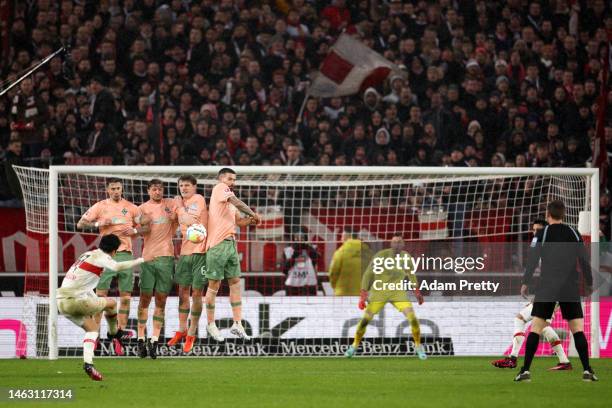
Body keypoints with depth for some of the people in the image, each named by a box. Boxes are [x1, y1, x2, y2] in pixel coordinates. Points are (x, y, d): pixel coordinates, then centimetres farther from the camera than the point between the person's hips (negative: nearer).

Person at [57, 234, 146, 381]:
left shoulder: (88, 254, 24)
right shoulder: (100, 257, -4)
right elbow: (117, 267, -22)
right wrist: (138, 261, -10)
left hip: (61, 302, 9)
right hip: (74, 300, -9)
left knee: (92, 326, 18)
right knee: (111, 303, 7)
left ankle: (88, 363, 3)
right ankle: (114, 333, 33)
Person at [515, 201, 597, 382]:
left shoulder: (542, 234, -1)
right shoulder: (574, 234, 6)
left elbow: (532, 260, -4)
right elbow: (584, 261, 6)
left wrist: (525, 283, 5)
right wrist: (589, 284, 15)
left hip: (547, 288, -2)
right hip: (571, 289, 2)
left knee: (535, 330, 1)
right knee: (578, 330, 5)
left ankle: (525, 370, -6)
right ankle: (587, 370, -4)